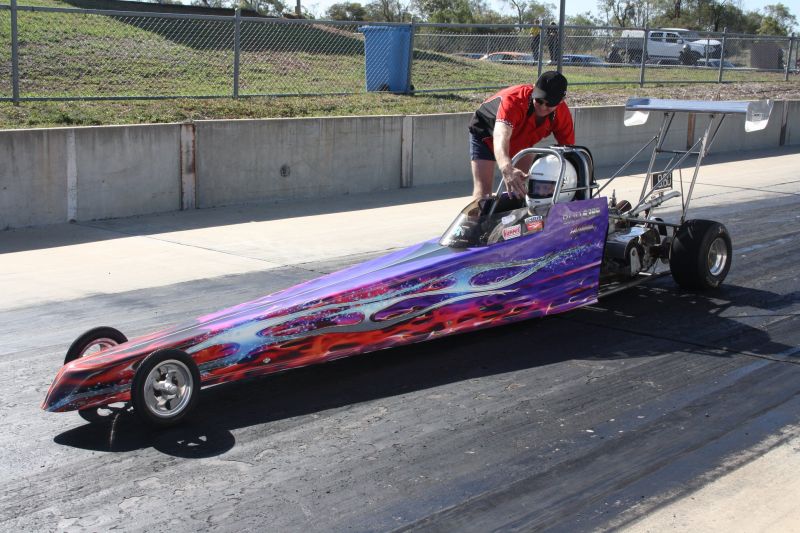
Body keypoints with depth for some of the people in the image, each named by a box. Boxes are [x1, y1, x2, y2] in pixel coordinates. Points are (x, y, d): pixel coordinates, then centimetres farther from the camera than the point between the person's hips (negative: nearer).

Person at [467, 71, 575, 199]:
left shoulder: (563, 114, -27)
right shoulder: (513, 100, -44)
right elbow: (501, 137, -59)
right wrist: (507, 169, -78)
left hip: (521, 138, 5)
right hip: (487, 133, -5)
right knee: (483, 191, -16)